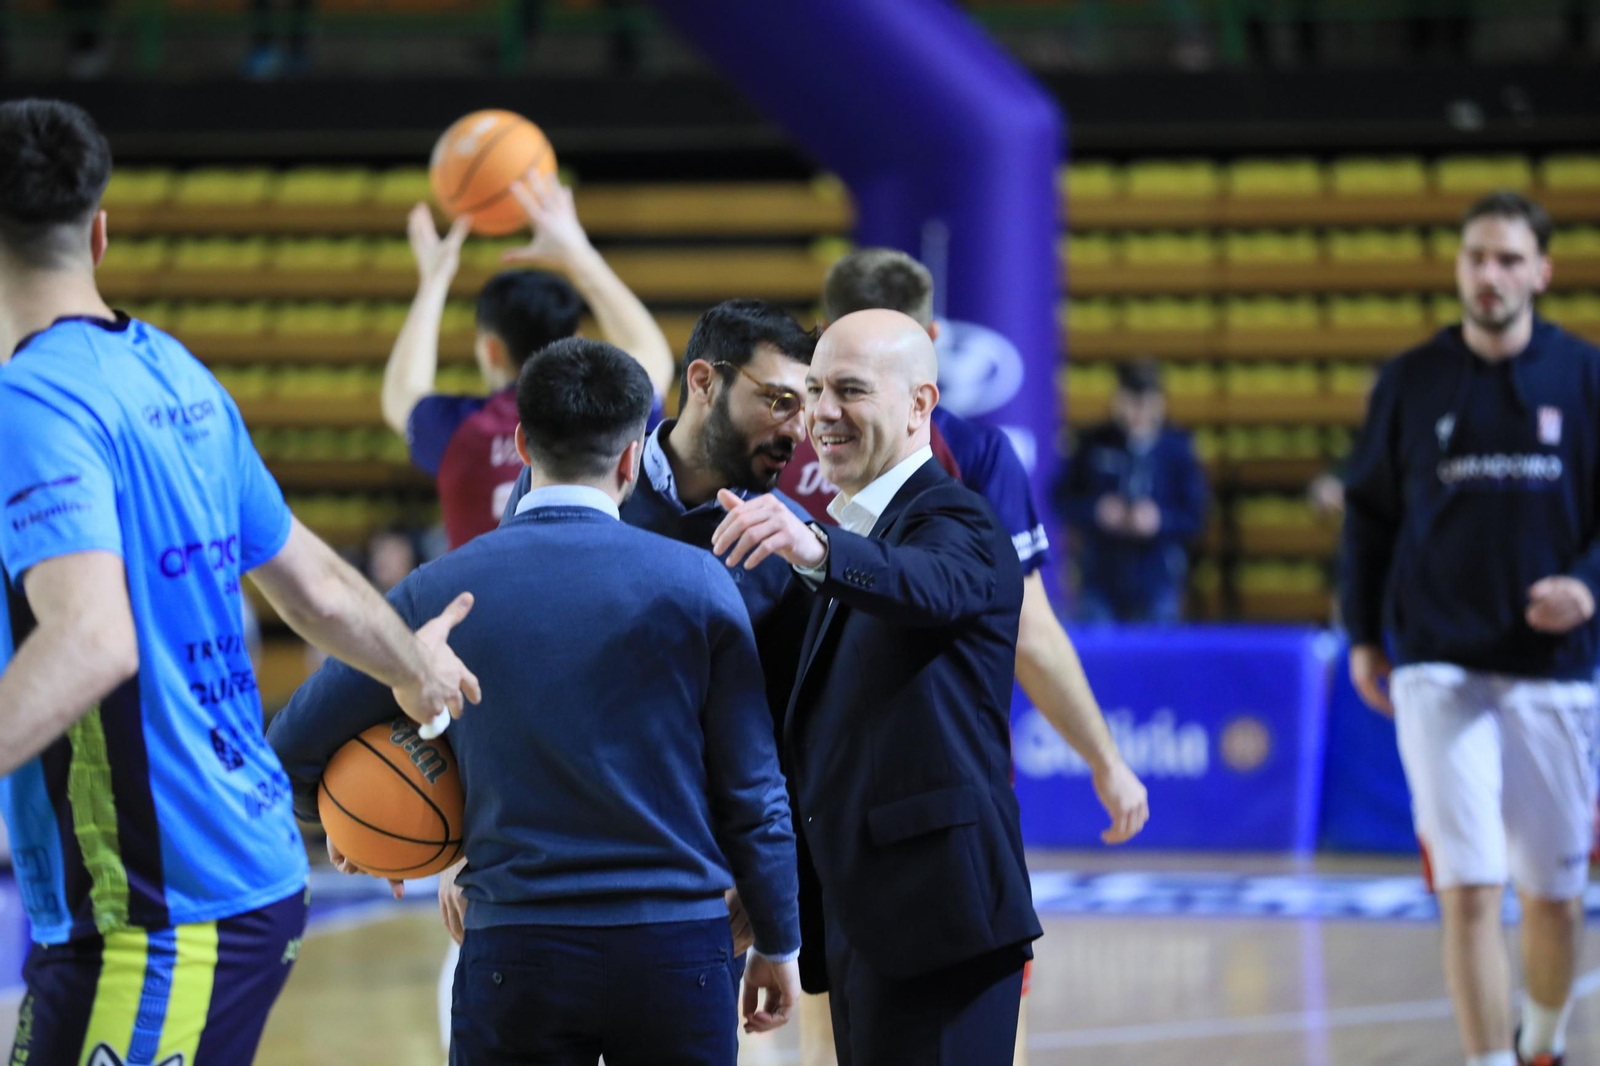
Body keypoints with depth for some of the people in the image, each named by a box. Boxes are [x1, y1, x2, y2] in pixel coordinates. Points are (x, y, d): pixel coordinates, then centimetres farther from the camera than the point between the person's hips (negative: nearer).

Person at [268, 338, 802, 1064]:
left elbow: (289, 754, 4)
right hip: (677, 947, 0)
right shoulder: (696, 583, -3)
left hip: (516, 950, 0)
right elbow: (753, 795, 1)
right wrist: (778, 944, 14)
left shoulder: (439, 593, 0)